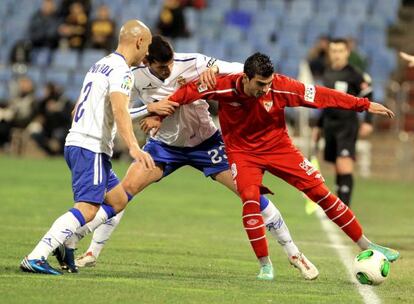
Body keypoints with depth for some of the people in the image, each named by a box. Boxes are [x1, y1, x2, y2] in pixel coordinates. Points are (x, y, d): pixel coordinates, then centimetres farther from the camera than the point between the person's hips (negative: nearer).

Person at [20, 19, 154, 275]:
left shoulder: (100, 65, 19)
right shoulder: (121, 71, -10)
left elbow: (79, 108, 29)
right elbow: (120, 110, -27)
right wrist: (133, 147, -39)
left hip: (76, 144, 10)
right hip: (91, 148, -10)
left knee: (118, 201, 16)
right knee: (88, 208, -18)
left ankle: (66, 242, 5)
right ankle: (35, 258, -28)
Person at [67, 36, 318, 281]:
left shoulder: (192, 63, -23)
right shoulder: (136, 77, -19)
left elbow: (240, 70, -19)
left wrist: (215, 68, -41)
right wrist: (149, 109, -28)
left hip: (206, 142, -1)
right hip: (165, 145, 1)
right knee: (125, 188, -15)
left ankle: (295, 255, 4)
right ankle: (92, 253, -2)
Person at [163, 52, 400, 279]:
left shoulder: (280, 87, -23)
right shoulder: (223, 87, -24)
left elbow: (320, 95, -18)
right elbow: (188, 92, -10)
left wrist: (365, 105, -16)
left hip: (278, 146, 1)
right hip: (242, 151, -1)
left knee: (320, 191, -4)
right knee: (250, 197, -27)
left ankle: (366, 246, 9)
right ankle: (265, 265, -14)